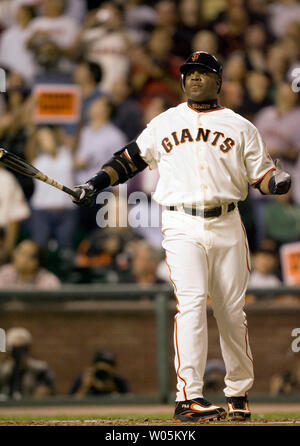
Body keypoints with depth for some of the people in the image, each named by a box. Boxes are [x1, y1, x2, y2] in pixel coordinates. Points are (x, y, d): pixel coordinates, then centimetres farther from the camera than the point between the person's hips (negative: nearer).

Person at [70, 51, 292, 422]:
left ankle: (238, 393, 18)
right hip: (182, 227, -1)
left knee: (232, 311, 4)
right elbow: (130, 158, 17)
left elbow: (262, 172, 7)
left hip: (227, 225, 1)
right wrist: (97, 182, 3)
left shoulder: (239, 127, 11)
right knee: (190, 303, -16)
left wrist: (277, 181, -15)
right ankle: (188, 399, -23)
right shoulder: (164, 123, 13)